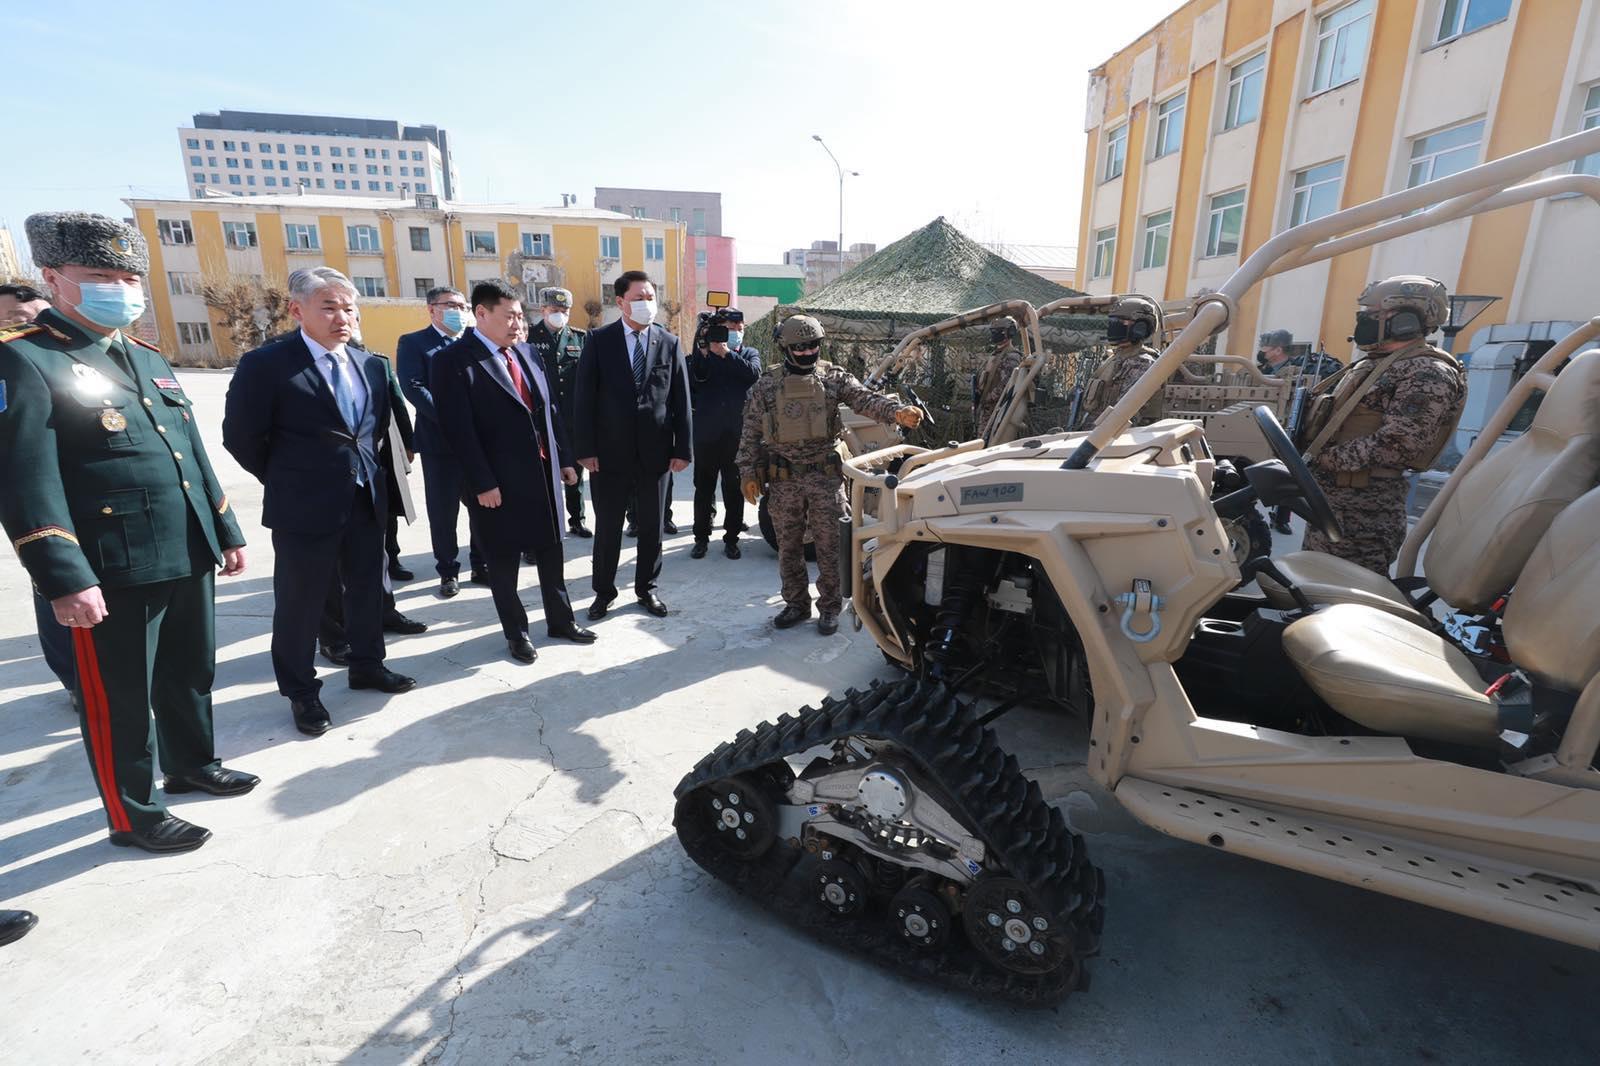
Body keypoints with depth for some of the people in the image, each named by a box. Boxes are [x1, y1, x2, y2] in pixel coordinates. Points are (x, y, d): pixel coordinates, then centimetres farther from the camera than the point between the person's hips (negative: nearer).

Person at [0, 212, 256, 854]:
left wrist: (226, 532, 16)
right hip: (110, 571, -7)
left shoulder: (149, 360, 15)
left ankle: (192, 766, 41)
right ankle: (133, 816, 25)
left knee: (190, 675, 21)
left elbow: (192, 455, 18)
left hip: (189, 557, 7)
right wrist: (63, 578, -22)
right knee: (119, 700, 8)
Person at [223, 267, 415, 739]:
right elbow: (240, 437, -8)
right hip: (306, 507, -5)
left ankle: (366, 664, 36)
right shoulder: (265, 364, -12)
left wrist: (361, 466, 13)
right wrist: (288, 481, 1)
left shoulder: (369, 365, 6)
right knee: (300, 602, 8)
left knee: (367, 587, 17)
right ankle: (301, 691, 24)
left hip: (366, 500, 6)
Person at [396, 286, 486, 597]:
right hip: (440, 441, -4)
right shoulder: (413, 343, 0)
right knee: (443, 511, 4)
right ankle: (448, 571, 17)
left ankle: (481, 565, 23)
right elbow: (413, 388, -13)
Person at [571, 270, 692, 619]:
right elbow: (584, 397, -3)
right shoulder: (598, 340, -1)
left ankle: (646, 588, 28)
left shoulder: (669, 343, 3)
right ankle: (604, 591, 26)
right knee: (607, 526, 9)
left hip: (655, 453, 2)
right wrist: (585, 448, -9)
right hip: (610, 452, -1)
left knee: (652, 526, 12)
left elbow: (681, 400, 3)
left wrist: (683, 448, -2)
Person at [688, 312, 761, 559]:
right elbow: (690, 385, -6)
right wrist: (703, 353, -14)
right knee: (704, 487, 5)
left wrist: (727, 354, -18)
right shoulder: (703, 355, 8)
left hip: (737, 434, 0)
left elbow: (753, 373, -12)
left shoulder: (750, 353, 10)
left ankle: (731, 537, 17)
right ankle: (701, 537, 17)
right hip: (706, 433, 0)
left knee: (734, 488, 7)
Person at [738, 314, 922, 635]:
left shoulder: (834, 377, 1)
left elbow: (866, 400, -14)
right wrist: (748, 474, 0)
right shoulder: (766, 385, 3)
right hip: (784, 480, 2)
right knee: (789, 547, 11)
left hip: (826, 477, -1)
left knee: (829, 546, 4)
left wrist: (898, 411, -33)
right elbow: (750, 434, 6)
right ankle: (796, 604, 27)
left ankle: (830, 606, 20)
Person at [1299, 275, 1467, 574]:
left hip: (1362, 503, -10)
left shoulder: (1426, 372, -11)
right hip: (1328, 494, 10)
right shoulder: (1370, 364, 20)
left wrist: (1327, 459, -20)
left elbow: (1398, 443, -22)